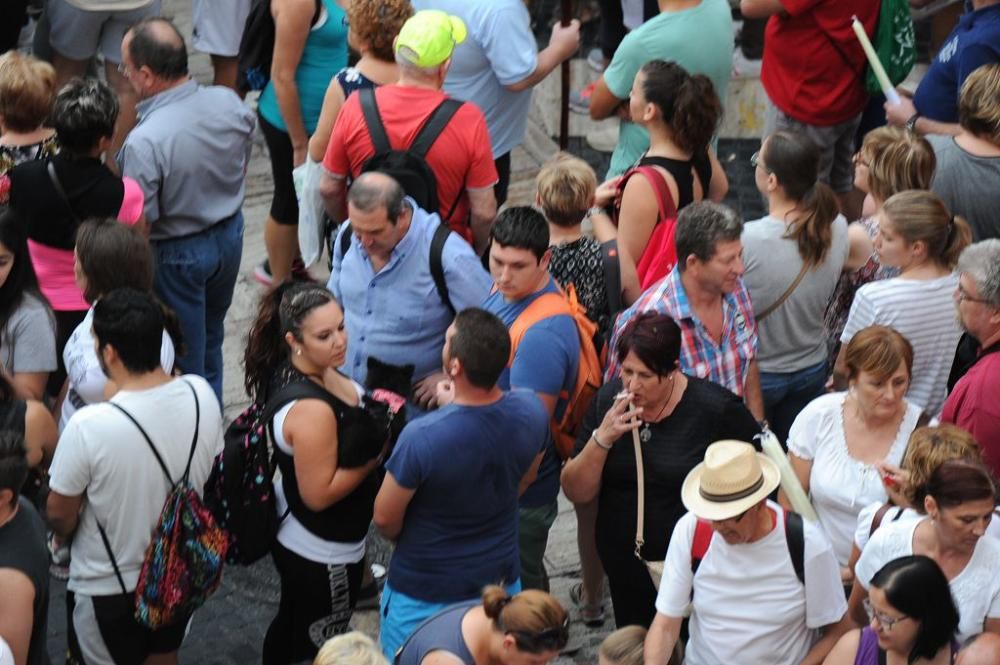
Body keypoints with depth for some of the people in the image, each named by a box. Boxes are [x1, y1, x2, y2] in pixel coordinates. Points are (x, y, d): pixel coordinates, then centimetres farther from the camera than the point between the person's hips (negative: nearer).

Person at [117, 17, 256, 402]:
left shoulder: (145, 142, -34)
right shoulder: (229, 103, -16)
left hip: (177, 255, -6)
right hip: (230, 234, 6)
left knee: (184, 355, 16)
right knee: (211, 334, 30)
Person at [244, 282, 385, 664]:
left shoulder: (297, 371, -7)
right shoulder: (312, 410, -35)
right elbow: (320, 493, -28)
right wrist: (378, 452, -26)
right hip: (323, 553, -9)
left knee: (290, 623, 29)